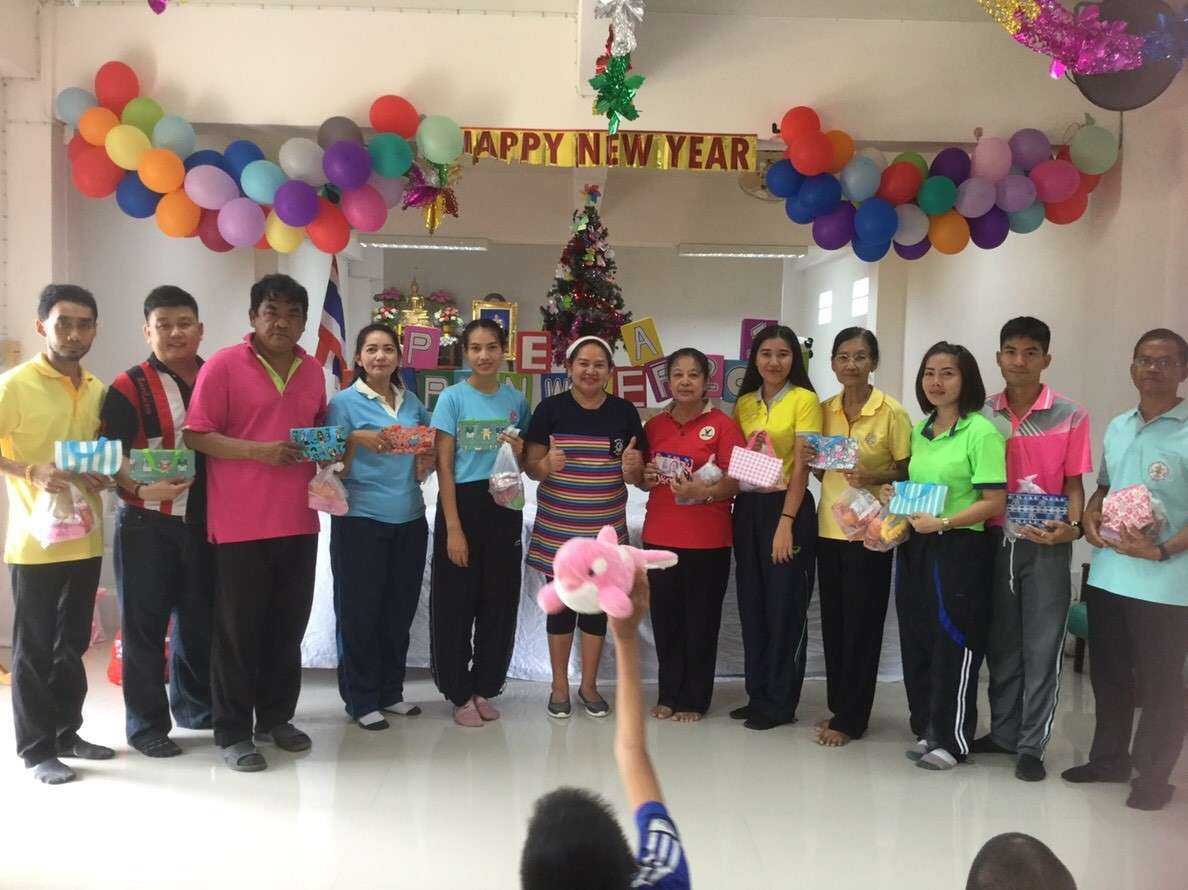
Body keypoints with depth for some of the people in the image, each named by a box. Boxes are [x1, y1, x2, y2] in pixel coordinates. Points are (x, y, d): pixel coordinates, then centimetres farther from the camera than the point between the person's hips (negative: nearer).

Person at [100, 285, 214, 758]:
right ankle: (146, 723, 16)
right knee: (145, 625, 3)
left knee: (200, 620, 16)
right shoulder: (129, 387, -6)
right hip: (147, 524, -4)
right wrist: (141, 488, -27)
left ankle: (195, 704, 33)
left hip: (204, 522, 5)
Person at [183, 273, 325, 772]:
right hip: (241, 521, -5)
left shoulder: (313, 371, 11)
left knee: (288, 625, 14)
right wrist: (260, 451, -20)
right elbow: (196, 436, -10)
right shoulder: (223, 365, -6)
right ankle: (232, 732, 16)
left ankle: (275, 718, 29)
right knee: (239, 629, 3)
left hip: (298, 520, 6)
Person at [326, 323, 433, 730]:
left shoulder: (412, 402, 10)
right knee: (360, 612, 3)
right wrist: (357, 441, -21)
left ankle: (391, 690, 26)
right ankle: (361, 699, 16)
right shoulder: (344, 402, -4)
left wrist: (425, 462, -2)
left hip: (410, 519, 5)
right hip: (362, 520, -5)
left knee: (400, 609, 12)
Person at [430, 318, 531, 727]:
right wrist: (453, 528, -14)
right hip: (463, 503, -4)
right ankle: (460, 694, 17)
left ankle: (484, 689, 25)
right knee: (456, 602, 2)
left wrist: (519, 453, -8)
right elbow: (444, 467, -8)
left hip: (504, 507, 4)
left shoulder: (516, 399, 6)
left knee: (500, 601, 10)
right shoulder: (452, 398, -5)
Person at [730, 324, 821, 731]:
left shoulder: (804, 400, -5)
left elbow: (801, 467, -11)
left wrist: (786, 522, -16)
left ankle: (779, 703, 13)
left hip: (786, 508, -6)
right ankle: (757, 695, 23)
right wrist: (733, 507, 2)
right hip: (746, 508, 6)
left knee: (784, 607, 2)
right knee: (751, 605, 11)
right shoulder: (744, 403, 11)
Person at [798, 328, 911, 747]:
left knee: (861, 624, 2)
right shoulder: (825, 409, 7)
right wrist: (810, 458, -3)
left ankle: (850, 719, 12)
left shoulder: (891, 412, -8)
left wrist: (875, 478, -21)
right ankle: (838, 706, 26)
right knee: (833, 620, 12)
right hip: (829, 525, 5)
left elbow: (908, 469, -4)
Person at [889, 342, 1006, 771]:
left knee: (954, 646, 1)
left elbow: (994, 501, -14)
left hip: (960, 548, -7)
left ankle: (951, 740, 14)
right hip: (915, 547, 7)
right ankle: (927, 730, 27)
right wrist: (896, 496, 2)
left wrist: (942, 522, -23)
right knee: (916, 641, 12)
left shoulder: (982, 432, -10)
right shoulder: (918, 432, 11)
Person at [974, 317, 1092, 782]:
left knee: (1042, 648, 2)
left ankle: (1031, 746, 13)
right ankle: (1003, 732, 26)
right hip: (995, 540, 3)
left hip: (1046, 545, -3)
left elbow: (1074, 485, -1)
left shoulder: (1070, 415, -4)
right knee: (1000, 644, 12)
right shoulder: (983, 413, 3)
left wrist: (1071, 526, -18)